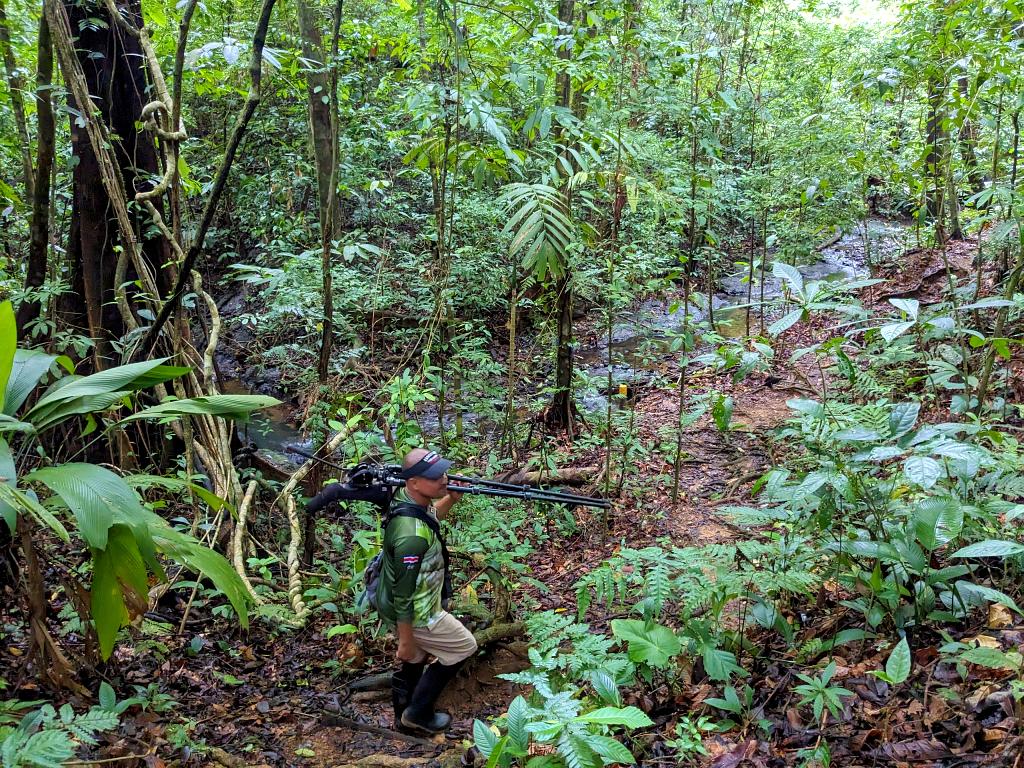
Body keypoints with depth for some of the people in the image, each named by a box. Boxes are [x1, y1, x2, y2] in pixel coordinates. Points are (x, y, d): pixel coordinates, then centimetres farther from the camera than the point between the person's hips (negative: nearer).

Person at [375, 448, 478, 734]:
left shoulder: (406, 497, -11)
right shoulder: (411, 536, -38)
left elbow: (430, 516, 15)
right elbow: (404, 597, -28)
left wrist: (451, 499, -3)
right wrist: (405, 641, -17)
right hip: (414, 615, -8)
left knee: (415, 660, 27)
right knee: (464, 647, 13)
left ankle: (403, 715, 47)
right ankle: (418, 713, 23)